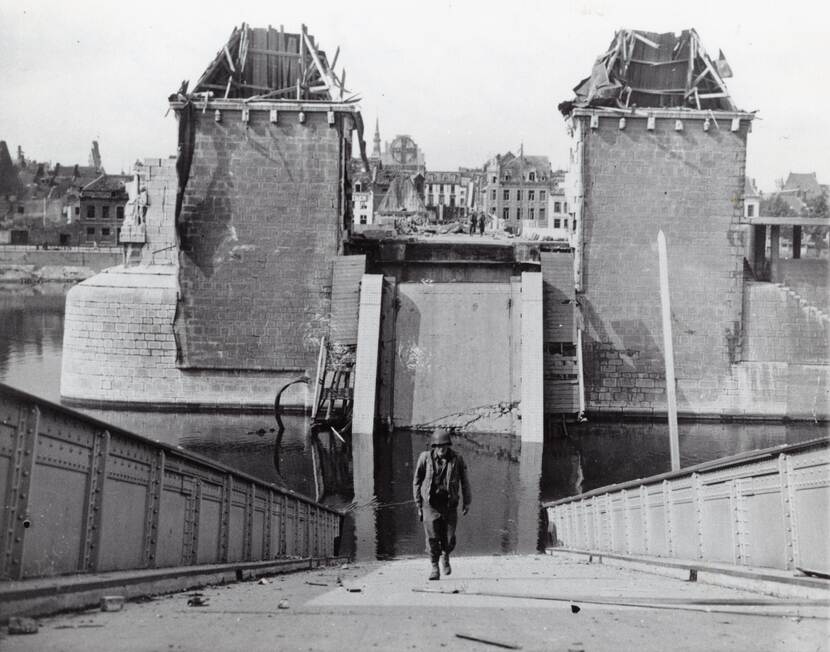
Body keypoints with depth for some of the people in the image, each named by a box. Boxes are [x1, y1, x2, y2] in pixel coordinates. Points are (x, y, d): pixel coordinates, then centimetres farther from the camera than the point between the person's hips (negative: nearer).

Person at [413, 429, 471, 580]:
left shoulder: (457, 459, -5)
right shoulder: (425, 458, -6)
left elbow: (464, 481, 7)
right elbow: (417, 481, 4)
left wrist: (466, 502, 10)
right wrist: (418, 505, 4)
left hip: (449, 504, 1)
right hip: (430, 503, -1)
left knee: (449, 539, 2)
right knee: (432, 538, -4)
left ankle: (445, 556, 34)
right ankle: (434, 567, 14)